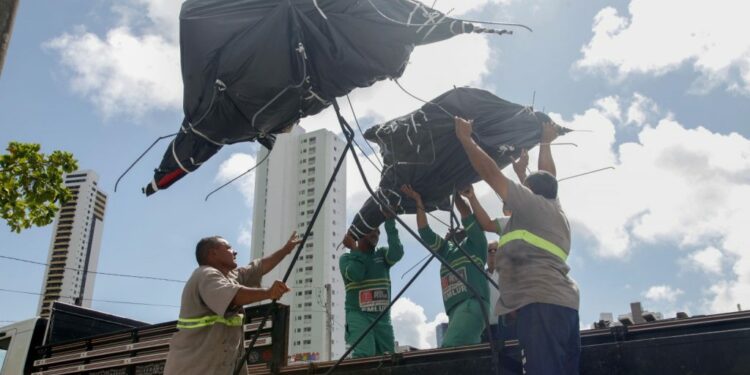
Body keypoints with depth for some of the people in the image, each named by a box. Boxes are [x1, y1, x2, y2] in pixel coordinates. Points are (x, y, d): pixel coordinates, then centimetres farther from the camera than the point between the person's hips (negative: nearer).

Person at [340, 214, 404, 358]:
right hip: (358, 315, -4)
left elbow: (397, 253, -9)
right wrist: (354, 249, -3)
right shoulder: (347, 258, 7)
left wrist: (389, 222, -13)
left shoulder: (382, 254, 15)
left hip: (382, 317, 4)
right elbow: (356, 274, -14)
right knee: (364, 354, -25)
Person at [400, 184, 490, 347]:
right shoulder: (447, 251, 31)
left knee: (450, 349, -25)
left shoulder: (475, 244, 17)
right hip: (455, 310, 6)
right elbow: (425, 232, 24)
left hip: (472, 303, -6)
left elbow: (467, 215, 8)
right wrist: (418, 201, 22)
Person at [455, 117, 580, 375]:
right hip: (565, 302, 9)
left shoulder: (533, 203, 6)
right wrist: (545, 143, 56)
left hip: (541, 302, -9)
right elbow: (547, 178, 44)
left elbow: (490, 173, 5)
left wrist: (465, 138, 15)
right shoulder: (555, 208, 26)